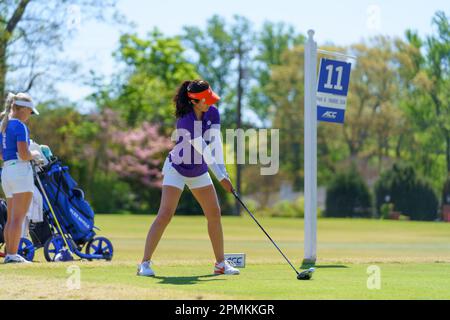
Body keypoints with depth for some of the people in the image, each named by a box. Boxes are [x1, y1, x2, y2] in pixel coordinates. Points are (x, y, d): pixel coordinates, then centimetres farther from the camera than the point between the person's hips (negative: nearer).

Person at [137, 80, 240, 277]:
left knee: (214, 214, 5)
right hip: (177, 169, -7)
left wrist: (223, 171, -27)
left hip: (199, 171, 7)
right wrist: (221, 177, -29)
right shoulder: (185, 121, -29)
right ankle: (145, 263, -13)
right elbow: (204, 151, -30)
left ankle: (221, 263, 14)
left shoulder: (213, 113, -9)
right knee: (165, 214, -16)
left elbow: (216, 143, -16)